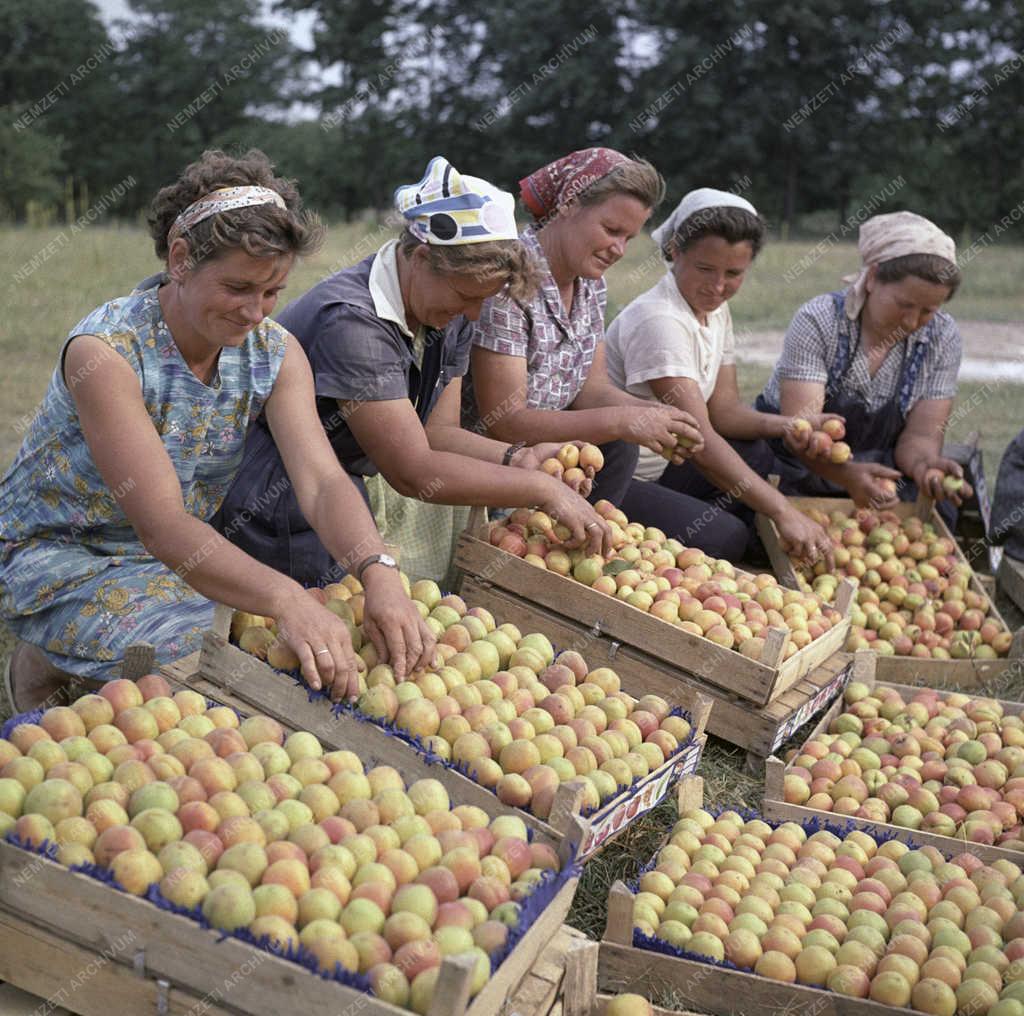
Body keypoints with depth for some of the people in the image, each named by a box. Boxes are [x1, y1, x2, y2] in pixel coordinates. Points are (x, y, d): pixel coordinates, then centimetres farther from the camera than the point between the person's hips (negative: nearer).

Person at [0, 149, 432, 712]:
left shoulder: (275, 353, -9)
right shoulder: (107, 350, -28)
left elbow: (322, 481, -21)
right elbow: (161, 524, -36)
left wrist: (378, 573, -42)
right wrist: (286, 599, -50)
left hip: (189, 555, 7)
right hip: (56, 555, -7)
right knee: (181, 650, -34)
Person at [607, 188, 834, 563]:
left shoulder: (715, 309, 7)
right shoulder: (658, 320, -22)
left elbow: (723, 410, 6)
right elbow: (699, 438, -28)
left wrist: (786, 426, -15)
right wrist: (782, 511, -31)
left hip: (652, 469, 10)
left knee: (760, 456, -1)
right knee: (723, 537, -24)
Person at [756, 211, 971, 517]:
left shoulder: (942, 338, -6)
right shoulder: (817, 322, -18)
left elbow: (919, 434, -8)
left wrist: (926, 465, -33)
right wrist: (848, 475, -45)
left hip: (877, 470, 4)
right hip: (794, 466, -4)